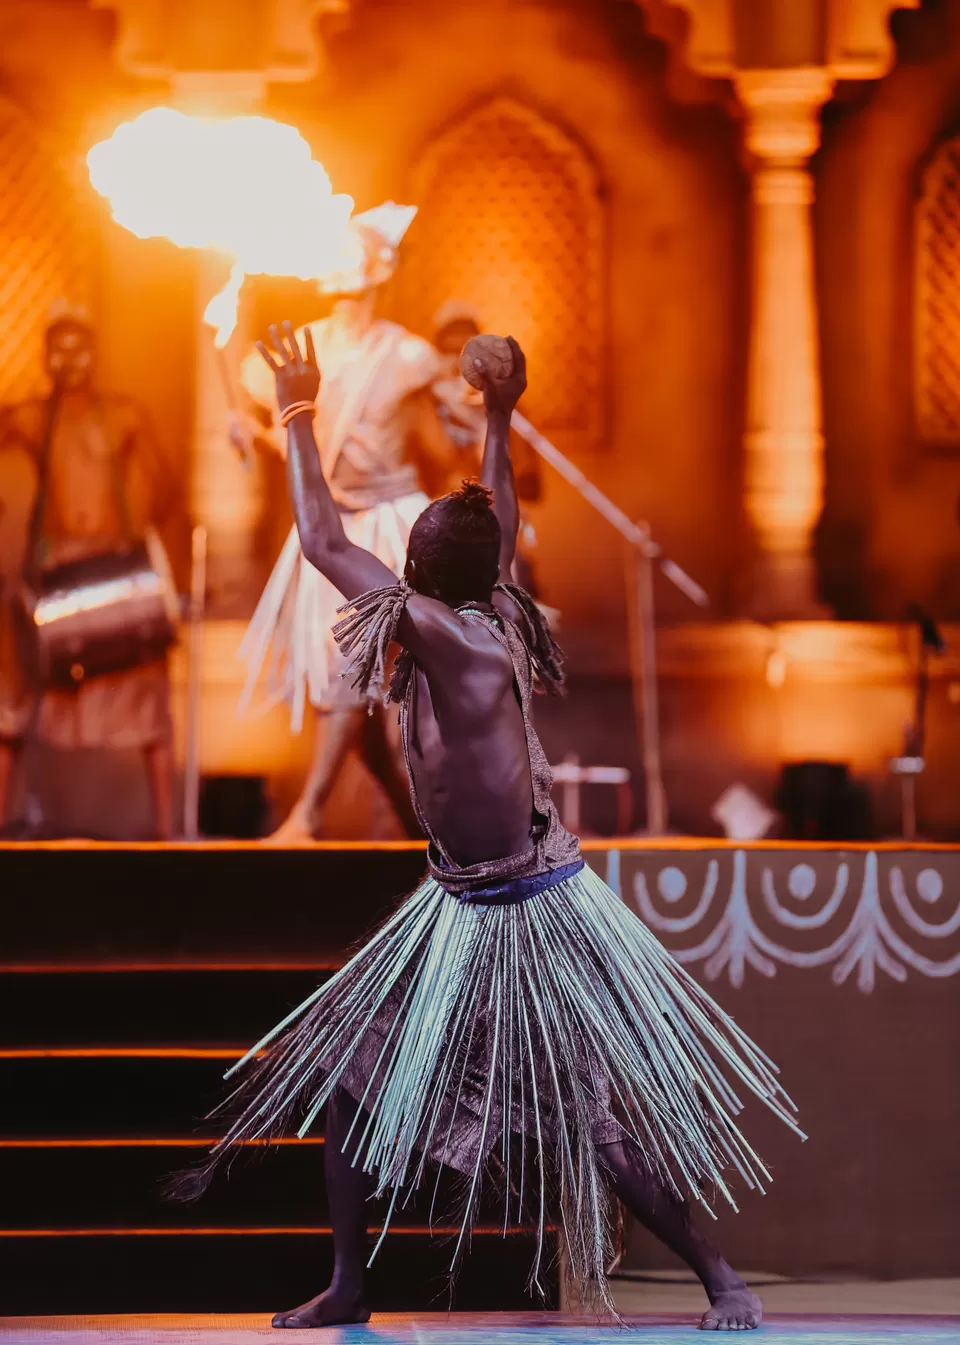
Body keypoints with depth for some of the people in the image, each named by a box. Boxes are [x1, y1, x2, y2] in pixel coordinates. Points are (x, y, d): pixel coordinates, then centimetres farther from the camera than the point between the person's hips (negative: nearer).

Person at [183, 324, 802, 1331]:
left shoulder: (450, 636, -23)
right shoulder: (493, 619, -1)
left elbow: (324, 544, -20)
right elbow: (498, 531, 20)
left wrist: (298, 415, -12)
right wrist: (498, 423, 30)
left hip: (529, 916, -9)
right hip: (460, 911, 9)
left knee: (597, 1118, -2)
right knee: (345, 1072, 10)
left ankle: (720, 1278, 12)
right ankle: (346, 1289, 18)